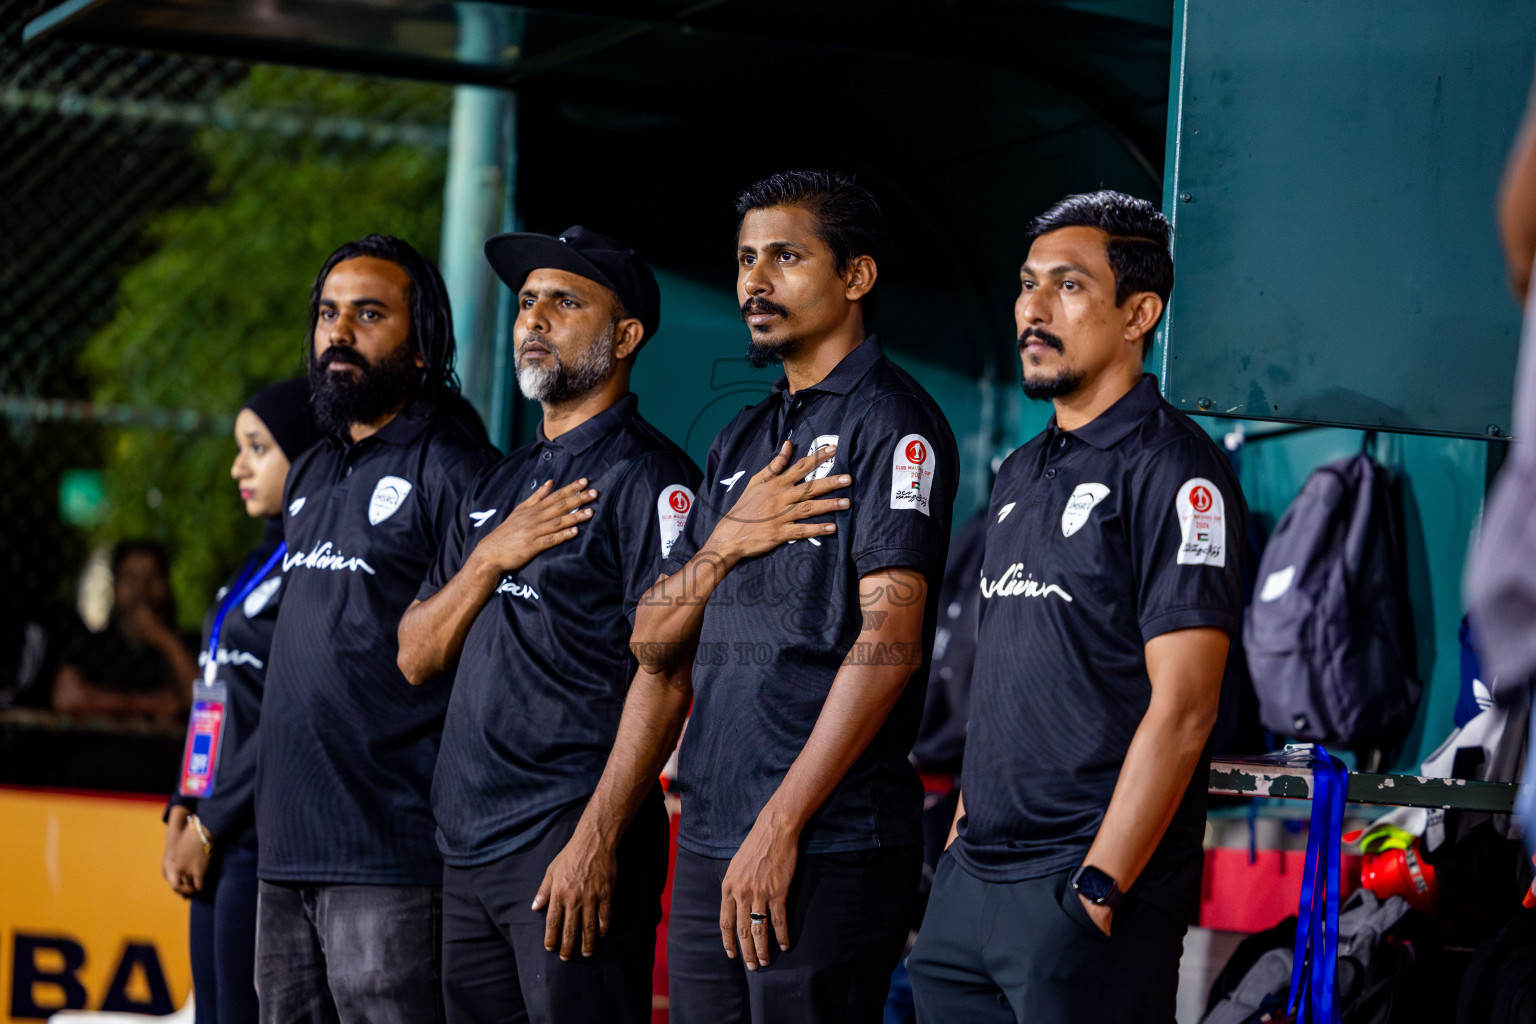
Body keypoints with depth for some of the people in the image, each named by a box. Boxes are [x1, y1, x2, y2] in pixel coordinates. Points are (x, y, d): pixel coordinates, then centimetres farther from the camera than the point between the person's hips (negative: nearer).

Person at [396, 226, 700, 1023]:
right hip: (469, 844, 8)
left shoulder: (648, 478, -6)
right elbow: (416, 656, 16)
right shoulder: (498, 486, 20)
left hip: (573, 837, -8)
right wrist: (491, 556, -1)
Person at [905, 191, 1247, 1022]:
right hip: (971, 883, 8)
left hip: (1082, 889, -8)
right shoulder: (1020, 475, 18)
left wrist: (1098, 889, -19)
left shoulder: (1174, 472, -9)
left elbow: (1181, 709, -15)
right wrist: (962, 830, 14)